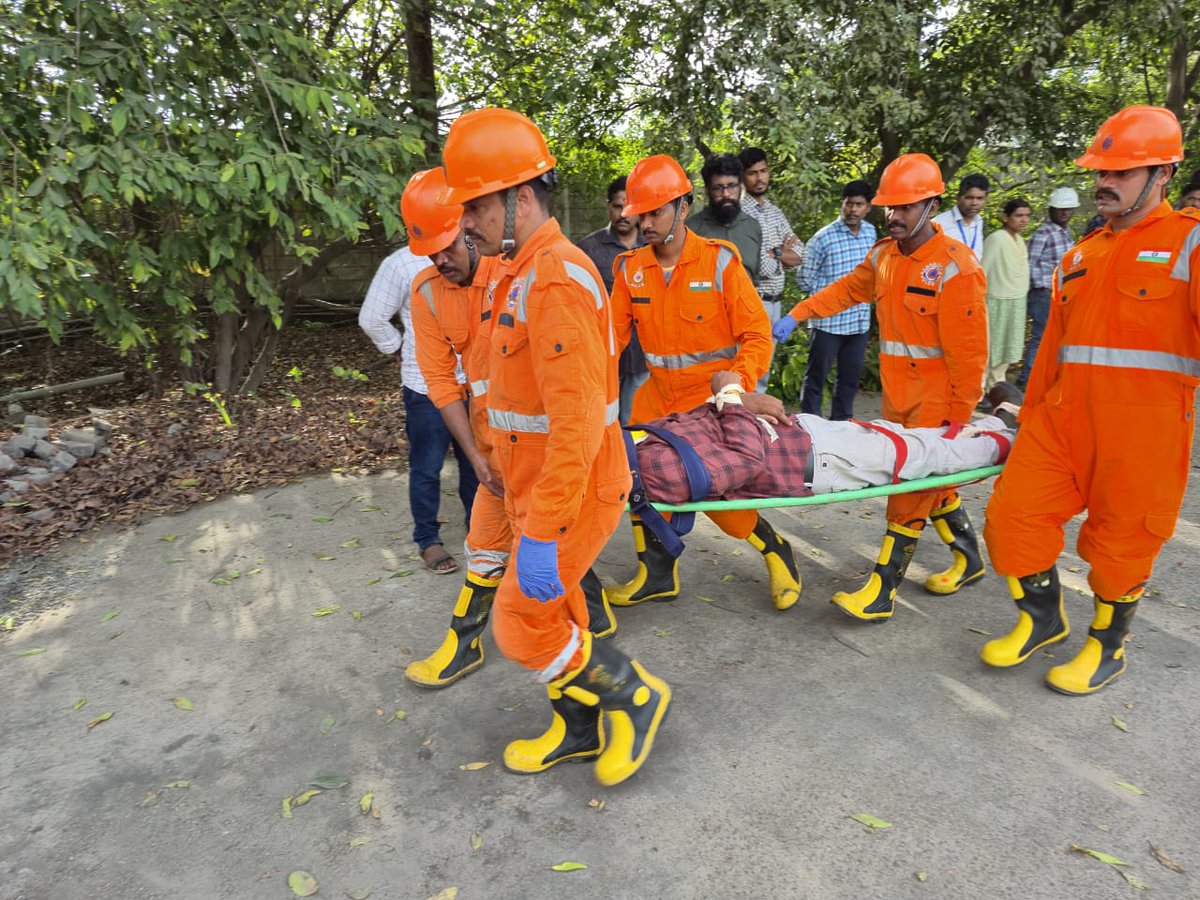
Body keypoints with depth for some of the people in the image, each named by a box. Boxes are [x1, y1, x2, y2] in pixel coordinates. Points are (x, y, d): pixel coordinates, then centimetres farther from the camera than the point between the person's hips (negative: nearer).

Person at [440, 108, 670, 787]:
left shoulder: (557, 280, -22)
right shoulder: (528, 274, 12)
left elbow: (578, 420, -30)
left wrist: (541, 535, -29)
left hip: (574, 494, -10)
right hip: (538, 485, 10)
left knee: (522, 626, 0)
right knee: (556, 611, 19)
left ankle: (636, 695, 20)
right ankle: (580, 729, 38)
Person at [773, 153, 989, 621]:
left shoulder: (955, 265, -16)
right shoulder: (884, 255, 6)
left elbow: (967, 348, -17)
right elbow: (847, 289, 18)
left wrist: (961, 414, -15)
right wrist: (796, 316, 6)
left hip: (936, 400, -7)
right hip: (897, 394, 7)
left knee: (912, 486, -4)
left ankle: (881, 590, 1)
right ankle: (968, 558, 34)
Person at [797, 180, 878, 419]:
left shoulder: (870, 232, 7)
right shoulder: (823, 238, -11)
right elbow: (806, 281, -8)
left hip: (860, 321, 6)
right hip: (828, 322, -6)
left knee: (851, 377, 14)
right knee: (816, 378, 3)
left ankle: (841, 423, 26)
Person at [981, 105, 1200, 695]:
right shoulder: (1080, 256, 17)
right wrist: (1029, 418, 19)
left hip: (1142, 431, -5)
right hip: (1063, 419, 6)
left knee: (1121, 539, 6)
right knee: (1014, 513, 2)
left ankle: (1108, 647, 28)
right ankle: (1043, 619, 25)